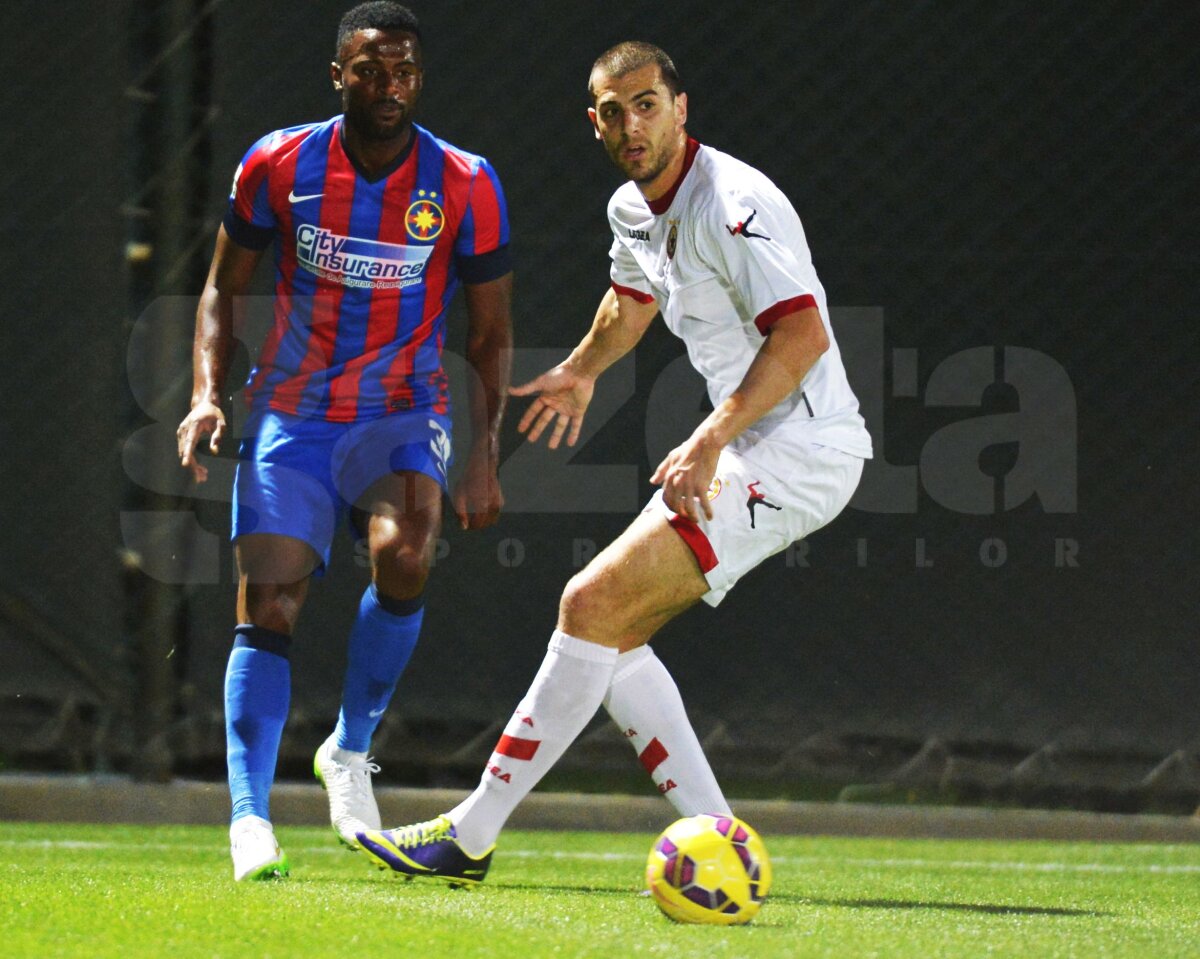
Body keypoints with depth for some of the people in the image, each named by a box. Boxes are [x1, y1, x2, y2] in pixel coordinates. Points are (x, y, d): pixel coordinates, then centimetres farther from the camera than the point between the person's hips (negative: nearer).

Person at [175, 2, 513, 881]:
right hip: (292, 414, 1)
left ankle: (352, 751, -5)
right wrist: (209, 394, -7)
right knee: (268, 607, -13)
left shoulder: (465, 187, -8)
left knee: (404, 553, -28)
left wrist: (483, 459, -9)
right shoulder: (278, 166, -6)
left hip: (404, 413, -1)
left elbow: (491, 335, 1)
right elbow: (224, 288, 8)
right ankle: (250, 823, -13)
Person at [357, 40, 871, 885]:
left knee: (593, 605, -14)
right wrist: (581, 371, 41)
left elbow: (804, 335, -27)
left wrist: (711, 440, -32)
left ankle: (470, 837, -10)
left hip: (797, 452, -10)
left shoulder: (733, 204, -18)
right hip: (749, 455, 10)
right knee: (613, 633, 8)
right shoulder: (634, 210, 12)